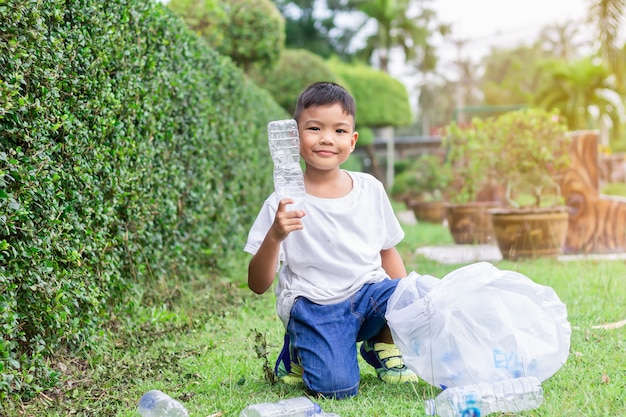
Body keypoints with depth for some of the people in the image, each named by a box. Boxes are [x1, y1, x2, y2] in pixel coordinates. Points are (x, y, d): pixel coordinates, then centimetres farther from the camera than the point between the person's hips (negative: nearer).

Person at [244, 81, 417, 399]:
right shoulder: (284, 204, -8)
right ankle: (300, 352, 9)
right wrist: (275, 237, -27)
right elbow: (258, 285, -10)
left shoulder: (370, 189, 5)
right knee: (337, 387, -27)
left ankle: (382, 347, 8)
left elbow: (388, 252, 16)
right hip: (315, 307, -4)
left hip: (369, 294, 4)